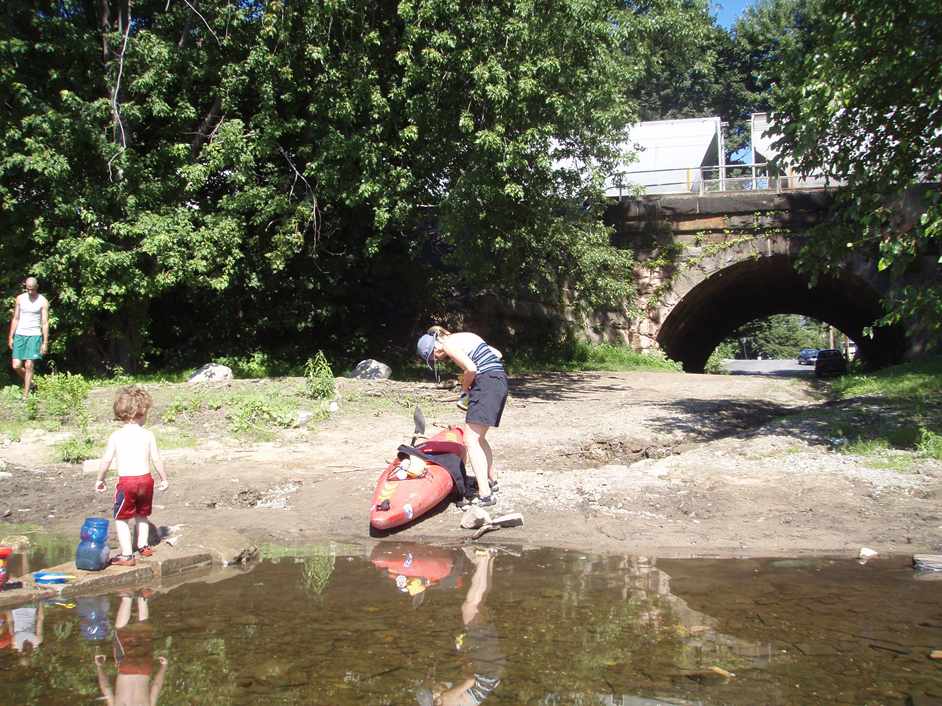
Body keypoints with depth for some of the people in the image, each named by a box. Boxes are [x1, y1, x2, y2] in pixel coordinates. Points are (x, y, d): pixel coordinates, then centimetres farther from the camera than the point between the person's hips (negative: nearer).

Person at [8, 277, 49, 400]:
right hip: (20, 335, 3)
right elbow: (15, 319, 10)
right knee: (16, 366, -2)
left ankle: (25, 395, 1)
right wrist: (11, 337, 6)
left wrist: (45, 342, -8)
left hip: (34, 335, -3)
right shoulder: (19, 299, 5)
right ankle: (28, 382, 27)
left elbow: (45, 323, -5)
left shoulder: (43, 301, -4)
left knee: (28, 365, -7)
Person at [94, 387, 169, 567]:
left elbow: (107, 460, -4)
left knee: (121, 519, 6)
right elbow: (156, 459, 0)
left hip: (126, 481, -3)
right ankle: (143, 546, 33)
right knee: (142, 514, 24)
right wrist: (164, 478, 13)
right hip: (145, 479, 3)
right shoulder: (148, 435, -2)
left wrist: (100, 480, 11)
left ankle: (127, 556, 2)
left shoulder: (116, 436, -4)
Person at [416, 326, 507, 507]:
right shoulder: (463, 337, 21)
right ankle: (491, 480, 36)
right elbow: (497, 354, 20)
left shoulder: (449, 344, -6)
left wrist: (465, 387, 1)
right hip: (500, 382, 10)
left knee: (471, 440, -11)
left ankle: (485, 494, -18)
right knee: (479, 437, 22)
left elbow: (471, 369, -20)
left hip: (486, 383, -10)